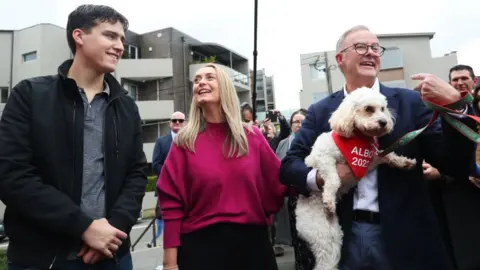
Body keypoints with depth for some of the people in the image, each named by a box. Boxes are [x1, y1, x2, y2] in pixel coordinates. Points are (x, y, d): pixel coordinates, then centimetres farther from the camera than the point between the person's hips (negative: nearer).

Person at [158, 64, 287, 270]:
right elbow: (172, 201, -4)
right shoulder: (185, 141, -2)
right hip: (201, 243, -2)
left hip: (253, 240, 2)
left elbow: (278, 183, 7)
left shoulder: (252, 136, 2)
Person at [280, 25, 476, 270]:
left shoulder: (410, 102, 0)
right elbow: (288, 166, -1)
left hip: (402, 238, 0)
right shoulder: (320, 111, 1)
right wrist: (321, 177, -20)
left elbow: (456, 166, -5)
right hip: (342, 237, 0)